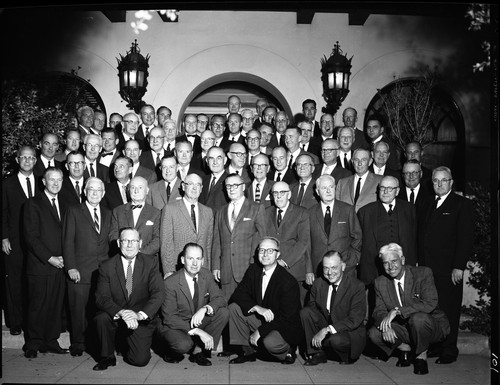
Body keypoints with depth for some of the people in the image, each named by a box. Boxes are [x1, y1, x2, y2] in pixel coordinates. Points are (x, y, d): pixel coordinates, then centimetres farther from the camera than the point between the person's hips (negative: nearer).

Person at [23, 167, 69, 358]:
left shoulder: (63, 205, 16)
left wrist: (63, 258, 2)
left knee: (56, 306, 6)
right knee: (37, 307, 2)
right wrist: (50, 258, -13)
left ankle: (51, 342, 17)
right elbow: (31, 237, -8)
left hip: (59, 265, 5)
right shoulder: (33, 204, -2)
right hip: (40, 265, -5)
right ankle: (33, 344, 15)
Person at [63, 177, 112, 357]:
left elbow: (109, 241, 14)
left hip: (103, 272, 3)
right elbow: (68, 241, -2)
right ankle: (77, 344, 19)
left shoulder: (108, 214, 15)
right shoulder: (73, 212, 3)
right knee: (78, 310, 3)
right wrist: (71, 267, -9)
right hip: (80, 272, -3)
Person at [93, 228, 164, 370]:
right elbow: (102, 298, -14)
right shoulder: (107, 267, -5)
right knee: (101, 318, -31)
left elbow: (158, 294, -14)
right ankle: (107, 357, -3)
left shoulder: (150, 264, -5)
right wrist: (121, 313, -33)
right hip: (115, 317, 1)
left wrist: (140, 314, -31)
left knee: (140, 360, -14)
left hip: (142, 320, 0)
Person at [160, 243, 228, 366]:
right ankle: (172, 352, 1)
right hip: (174, 326, -5)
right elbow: (169, 318, -21)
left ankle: (198, 351, -8)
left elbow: (220, 299, -8)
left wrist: (205, 309, -31)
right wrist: (198, 331, -31)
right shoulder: (170, 283, -20)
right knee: (184, 344, -36)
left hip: (198, 322, 5)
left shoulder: (206, 275, -5)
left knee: (223, 313, -17)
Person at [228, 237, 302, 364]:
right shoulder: (253, 270, -2)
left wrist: (260, 332, -20)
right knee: (233, 308, -12)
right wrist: (257, 308, -24)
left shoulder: (288, 282, -21)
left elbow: (286, 317, -21)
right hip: (260, 319, 6)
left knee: (270, 342, -36)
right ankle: (248, 351, 0)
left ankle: (288, 351, 1)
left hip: (284, 327, -6)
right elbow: (238, 294, -5)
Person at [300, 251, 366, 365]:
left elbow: (355, 320, -22)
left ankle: (347, 356, 0)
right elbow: (312, 307, 4)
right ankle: (318, 353, -5)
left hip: (350, 333, -4)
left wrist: (327, 330, -30)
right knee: (305, 312, -17)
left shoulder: (357, 286, -16)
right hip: (324, 328, 4)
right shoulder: (318, 284, -3)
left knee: (336, 339, -36)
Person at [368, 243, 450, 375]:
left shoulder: (423, 273, -15)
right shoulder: (380, 282, -2)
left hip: (431, 325, -4)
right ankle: (405, 348, 9)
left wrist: (397, 311, -35)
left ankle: (421, 355, -7)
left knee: (418, 317, -37)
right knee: (374, 333, -19)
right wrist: (385, 326, -28)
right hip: (404, 328, 4)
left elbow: (430, 303, -28)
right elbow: (379, 311, -4)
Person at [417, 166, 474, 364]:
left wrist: (459, 266, -14)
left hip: (448, 270, -5)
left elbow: (466, 238, -7)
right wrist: (420, 263, 7)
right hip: (427, 267, 5)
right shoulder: (428, 206, 18)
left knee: (449, 311, 2)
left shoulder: (462, 204, -1)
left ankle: (449, 351, 13)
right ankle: (434, 347, 19)